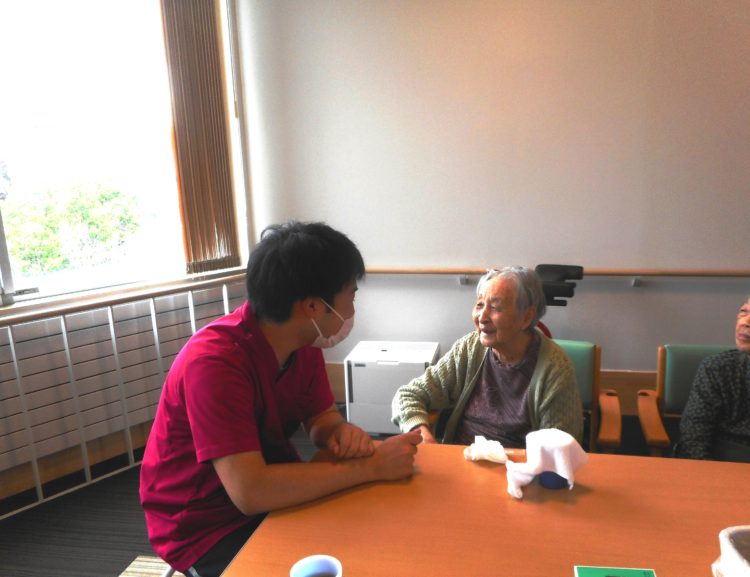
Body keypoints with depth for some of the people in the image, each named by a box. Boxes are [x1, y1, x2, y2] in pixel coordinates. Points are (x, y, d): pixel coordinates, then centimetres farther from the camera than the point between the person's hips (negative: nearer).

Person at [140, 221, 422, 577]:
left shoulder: (304, 341, -8)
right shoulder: (214, 361, -31)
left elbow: (321, 418, 3)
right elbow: (250, 492, -36)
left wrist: (341, 434, -20)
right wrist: (370, 466, -30)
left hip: (275, 498, 7)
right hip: (205, 528, -6)